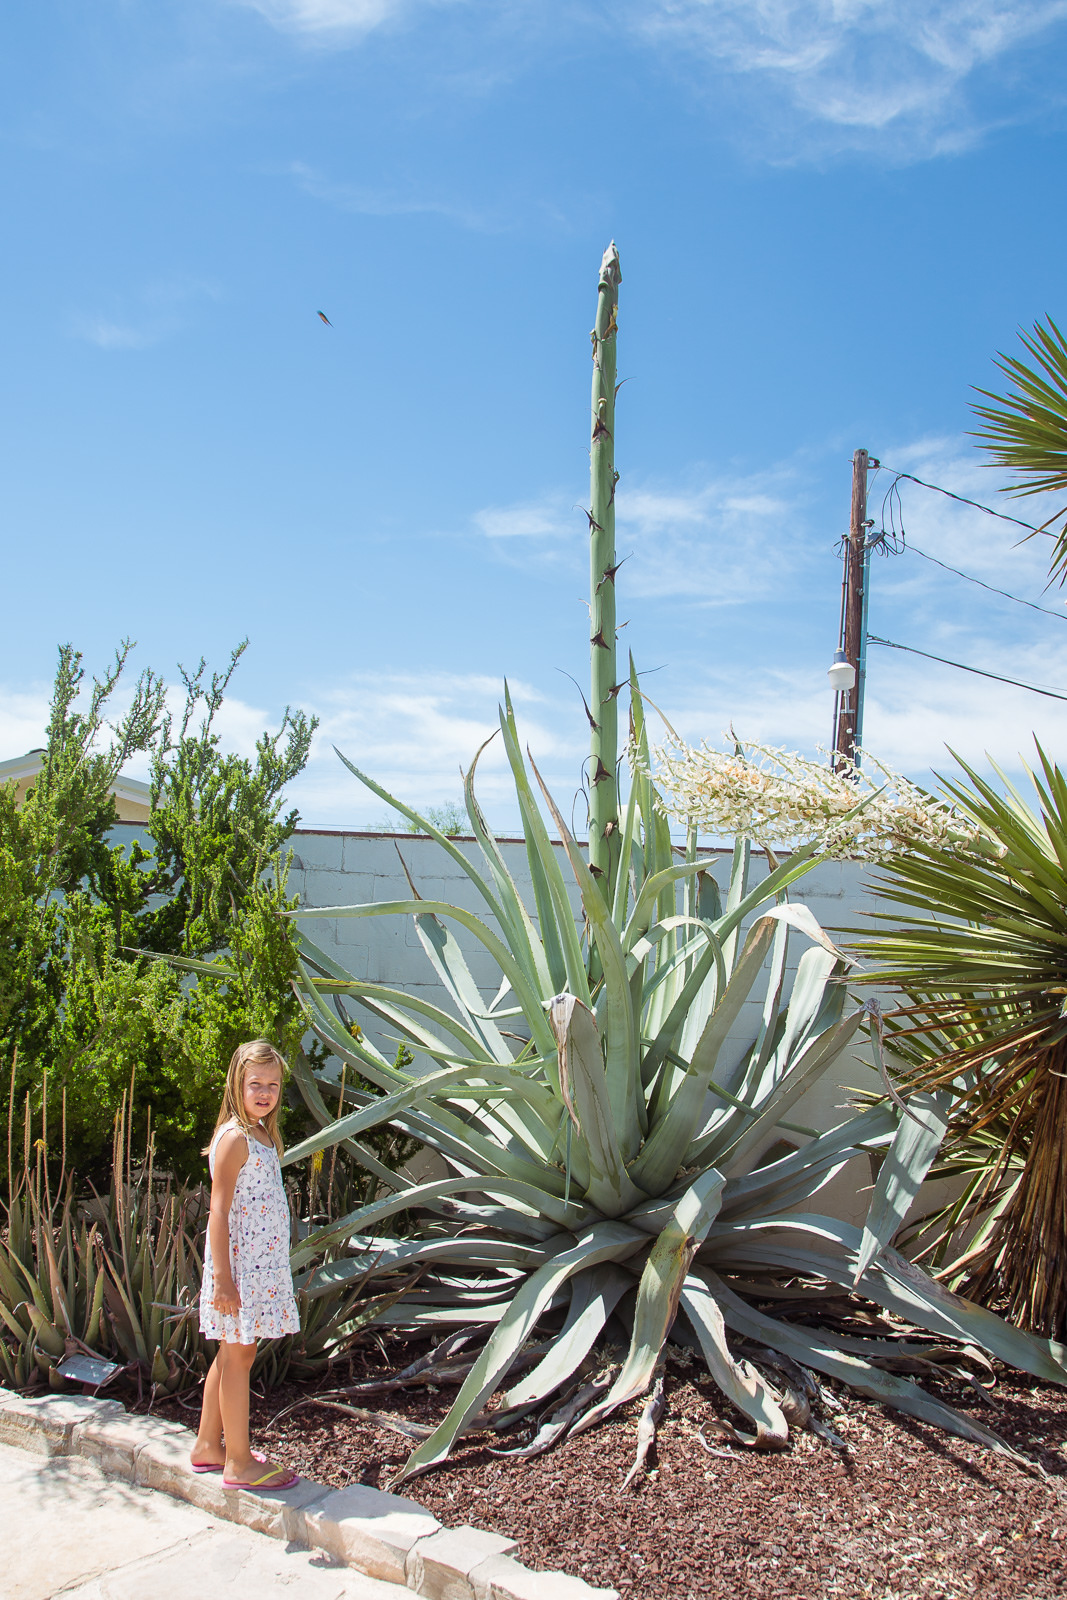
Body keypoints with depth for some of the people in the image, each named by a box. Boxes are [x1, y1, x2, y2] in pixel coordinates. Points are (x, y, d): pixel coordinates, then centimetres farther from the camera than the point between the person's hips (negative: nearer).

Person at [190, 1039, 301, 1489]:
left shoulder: (261, 1135, 12)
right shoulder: (234, 1138, -16)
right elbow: (219, 1211, -19)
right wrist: (223, 1278, -21)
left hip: (261, 1262, 9)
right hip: (239, 1263, -9)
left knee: (231, 1353, 17)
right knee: (238, 1356, 0)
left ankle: (208, 1445, 29)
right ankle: (238, 1462, 10)